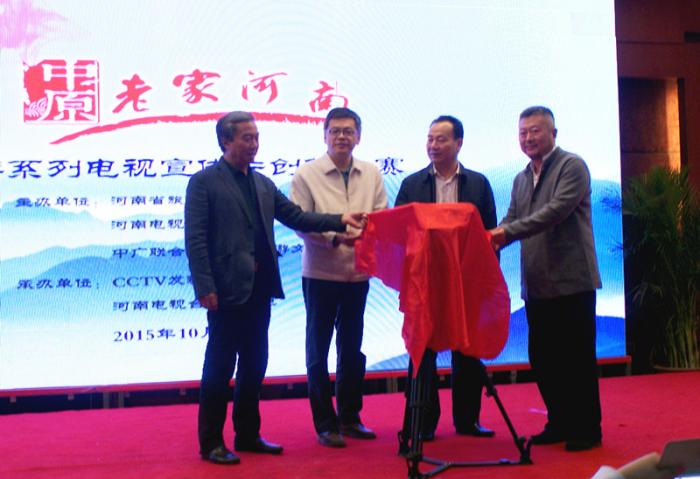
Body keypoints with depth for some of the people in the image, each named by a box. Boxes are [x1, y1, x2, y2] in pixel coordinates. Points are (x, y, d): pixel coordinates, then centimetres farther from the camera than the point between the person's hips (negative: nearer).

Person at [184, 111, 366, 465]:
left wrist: (340, 220, 2)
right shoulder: (204, 181, -4)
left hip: (259, 288, 7)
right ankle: (211, 442, 12)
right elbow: (195, 239, -10)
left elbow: (296, 217, 13)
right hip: (227, 289, -7)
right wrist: (205, 287, -16)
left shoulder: (263, 184, 16)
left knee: (254, 364, 13)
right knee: (220, 366, 1)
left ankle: (248, 435, 25)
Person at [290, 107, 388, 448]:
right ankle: (325, 424, 16)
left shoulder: (372, 174, 4)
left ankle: (349, 418, 28)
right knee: (318, 350, 5)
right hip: (321, 275, -3)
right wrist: (336, 237, -23)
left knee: (352, 349, 14)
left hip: (358, 274, 4)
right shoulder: (306, 175, -6)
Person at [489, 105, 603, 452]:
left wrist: (507, 232, -26)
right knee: (542, 358, 12)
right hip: (536, 286, 7)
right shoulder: (521, 180, 17)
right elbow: (511, 222, 11)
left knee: (578, 357, 0)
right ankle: (559, 423, 25)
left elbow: (558, 210, -19)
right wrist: (492, 239, -12)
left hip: (571, 281, -7)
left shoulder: (572, 167, -6)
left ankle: (587, 429, 12)